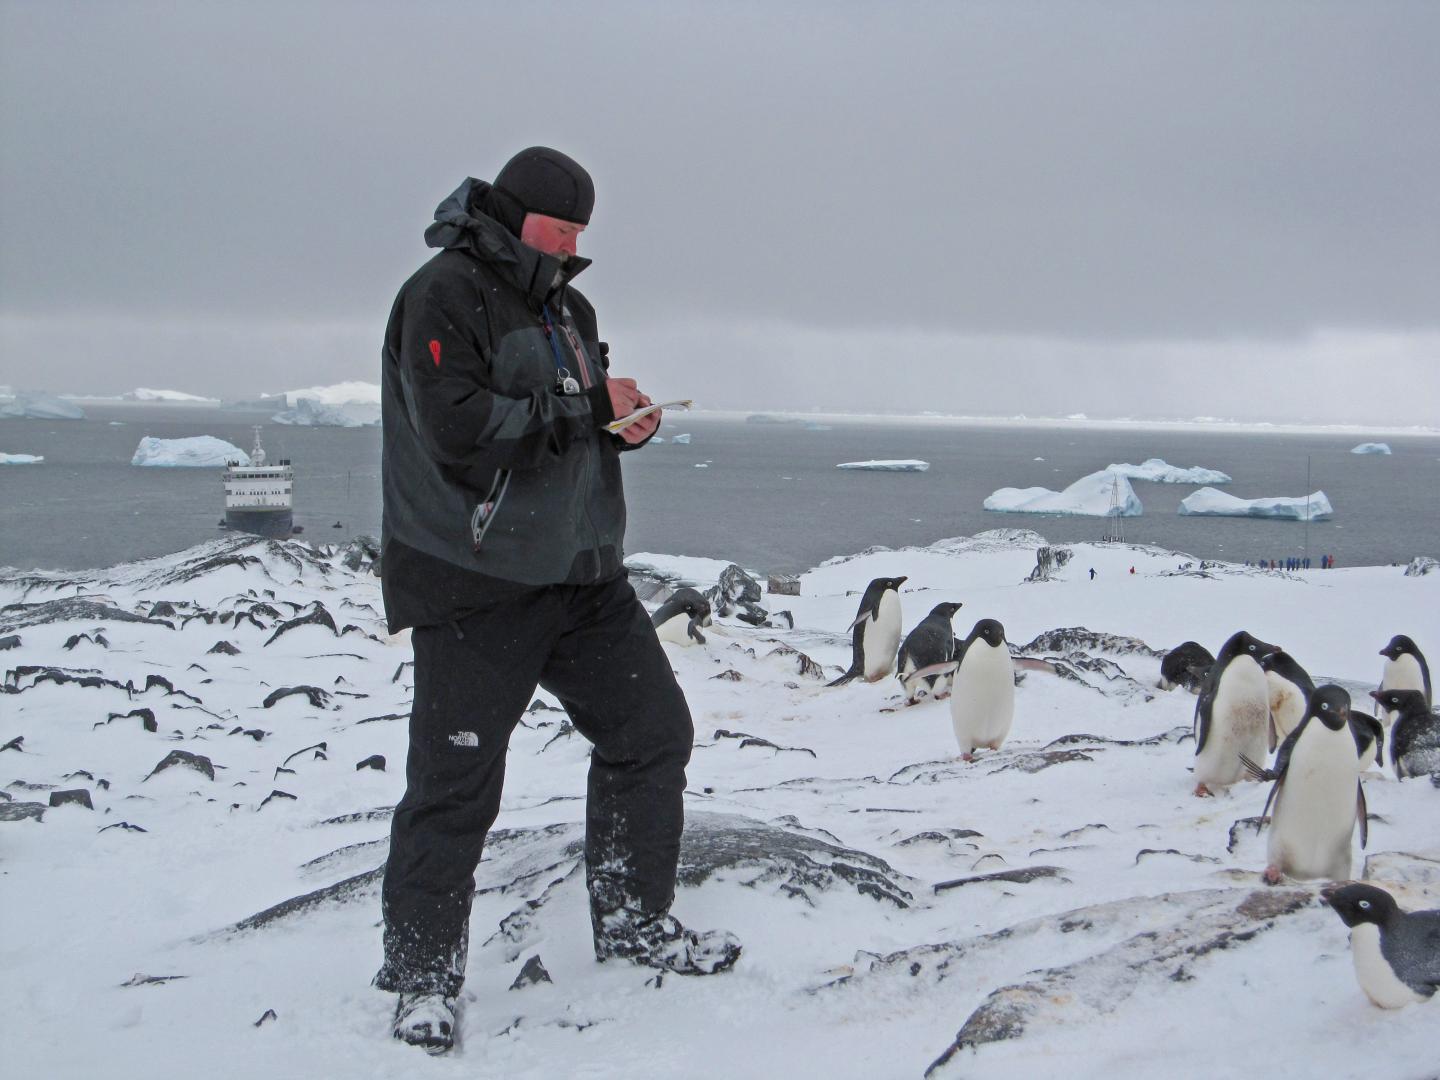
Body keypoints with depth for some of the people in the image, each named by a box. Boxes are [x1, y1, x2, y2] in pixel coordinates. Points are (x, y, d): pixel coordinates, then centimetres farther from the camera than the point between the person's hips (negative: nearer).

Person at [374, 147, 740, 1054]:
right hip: (476, 587, -9)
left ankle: (633, 923, 27)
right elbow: (458, 427, -24)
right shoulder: (445, 296, -12)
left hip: (581, 571, 9)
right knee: (457, 784, -5)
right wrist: (586, 406, -17)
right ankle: (422, 975, 10)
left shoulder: (567, 305, 16)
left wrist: (624, 425, 1)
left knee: (654, 732, 12)